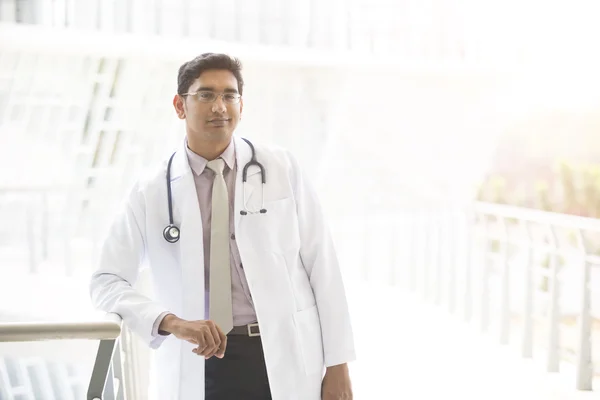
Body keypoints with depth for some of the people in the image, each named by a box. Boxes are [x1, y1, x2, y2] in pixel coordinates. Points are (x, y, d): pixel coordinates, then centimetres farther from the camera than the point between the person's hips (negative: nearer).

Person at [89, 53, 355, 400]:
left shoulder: (282, 168, 2)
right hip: (201, 364, 0)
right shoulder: (151, 194, 1)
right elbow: (106, 283, 0)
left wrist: (338, 362, -2)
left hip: (287, 360, 0)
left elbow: (322, 263, 1)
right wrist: (171, 322, -18)